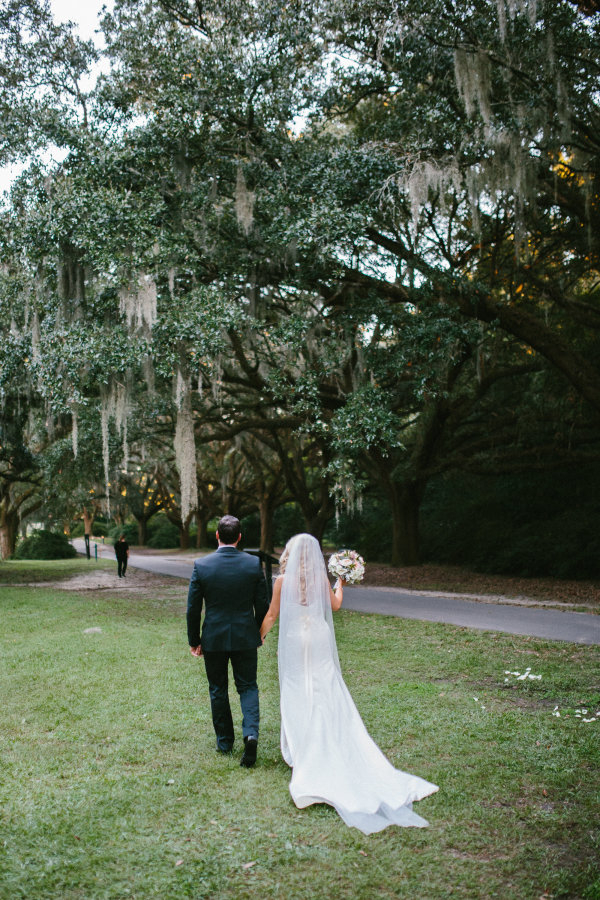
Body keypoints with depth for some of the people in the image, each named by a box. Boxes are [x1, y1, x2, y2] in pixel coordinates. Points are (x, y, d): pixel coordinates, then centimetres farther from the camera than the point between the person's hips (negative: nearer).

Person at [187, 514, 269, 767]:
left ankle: (224, 741, 25)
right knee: (248, 687, 12)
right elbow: (262, 605, -2)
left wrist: (194, 640, 6)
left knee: (218, 690, 16)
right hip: (246, 637, 0)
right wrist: (258, 633, 14)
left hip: (213, 639, 0)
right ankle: (250, 733, -9)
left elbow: (193, 608, -5)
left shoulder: (201, 565, -10)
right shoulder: (254, 564, -8)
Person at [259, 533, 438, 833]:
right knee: (330, 698, 10)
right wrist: (340, 583, 31)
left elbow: (272, 614, -2)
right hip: (319, 640, 2)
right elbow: (335, 604, 13)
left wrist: (258, 637, 14)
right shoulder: (322, 579, -3)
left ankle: (300, 751, 14)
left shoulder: (283, 580, -10)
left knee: (297, 698, 8)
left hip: (294, 642, -2)